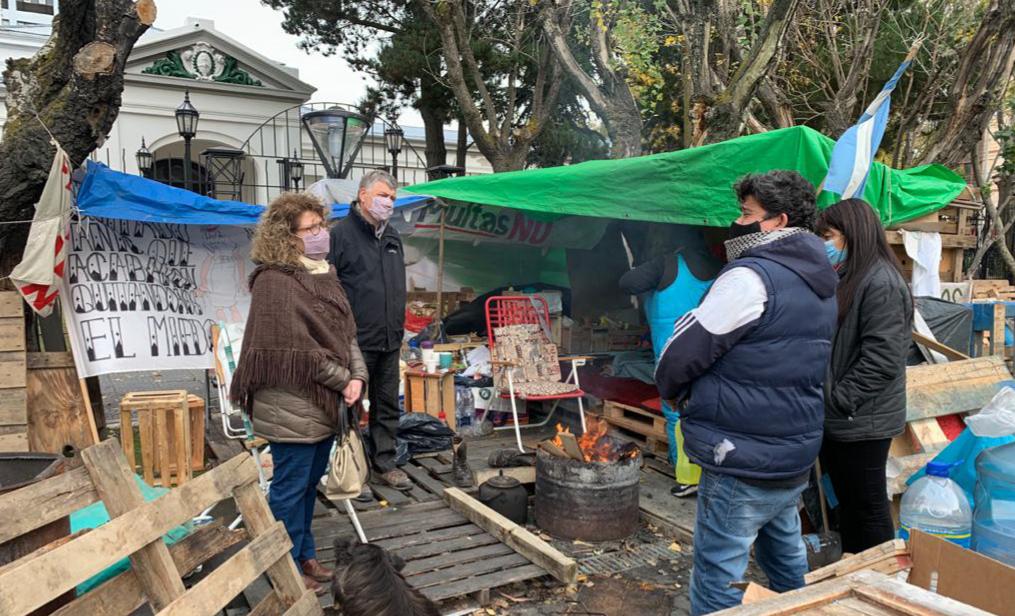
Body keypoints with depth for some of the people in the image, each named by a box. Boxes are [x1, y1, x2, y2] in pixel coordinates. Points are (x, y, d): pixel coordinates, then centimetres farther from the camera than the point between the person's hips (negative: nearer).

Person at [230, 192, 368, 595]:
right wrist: (343, 380, -13)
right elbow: (298, 350, -20)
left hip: (325, 403, 8)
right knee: (290, 488, 5)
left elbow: (346, 331, 12)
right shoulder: (274, 282, -16)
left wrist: (358, 377, -3)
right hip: (293, 408, -8)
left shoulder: (323, 275, 11)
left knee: (309, 484, 19)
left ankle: (305, 555, 35)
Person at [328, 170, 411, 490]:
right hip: (356, 340, -7)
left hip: (390, 340, 7)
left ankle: (384, 461, 26)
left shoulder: (393, 237, 15)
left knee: (388, 404, 14)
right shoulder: (341, 233, -8)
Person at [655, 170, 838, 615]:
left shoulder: (750, 277, -19)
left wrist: (672, 389, 4)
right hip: (796, 459, 9)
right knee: (786, 560, 26)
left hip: (744, 464, -9)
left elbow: (684, 351, -17)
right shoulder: (820, 283, 10)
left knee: (717, 580, 1)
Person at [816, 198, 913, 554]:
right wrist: (823, 399, 9)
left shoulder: (881, 282, -16)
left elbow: (882, 359, -23)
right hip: (835, 420, 9)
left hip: (862, 422, -9)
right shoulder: (845, 279, 12)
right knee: (846, 504, 20)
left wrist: (840, 401, -19)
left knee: (868, 508, 5)